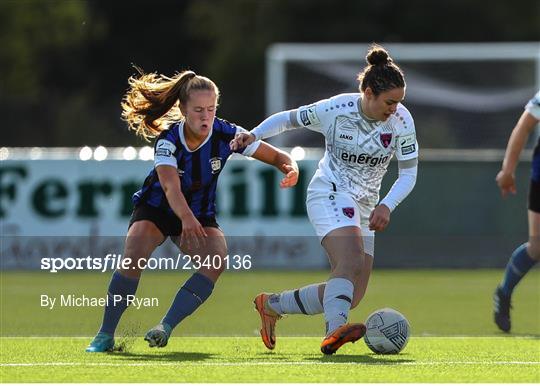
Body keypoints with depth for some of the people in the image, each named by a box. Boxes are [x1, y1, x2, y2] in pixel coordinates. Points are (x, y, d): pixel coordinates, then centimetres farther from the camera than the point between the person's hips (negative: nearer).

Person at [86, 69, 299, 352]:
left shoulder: (226, 134, -18)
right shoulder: (168, 140, -26)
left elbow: (276, 156, -11)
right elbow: (171, 186, -43)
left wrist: (291, 169, -36)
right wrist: (186, 218, -63)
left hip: (199, 216, 3)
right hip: (155, 209, -3)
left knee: (217, 259, -28)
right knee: (133, 259, -30)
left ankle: (166, 327, -24)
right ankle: (105, 336, -18)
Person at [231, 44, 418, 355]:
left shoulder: (402, 120, -10)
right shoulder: (335, 110, -16)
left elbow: (408, 174, -5)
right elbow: (287, 119, 0)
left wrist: (386, 206, -22)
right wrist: (253, 136, -16)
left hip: (364, 207, 5)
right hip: (329, 194, -5)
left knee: (353, 295, 1)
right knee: (351, 260, -33)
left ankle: (271, 305, 19)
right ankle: (335, 331, -50)